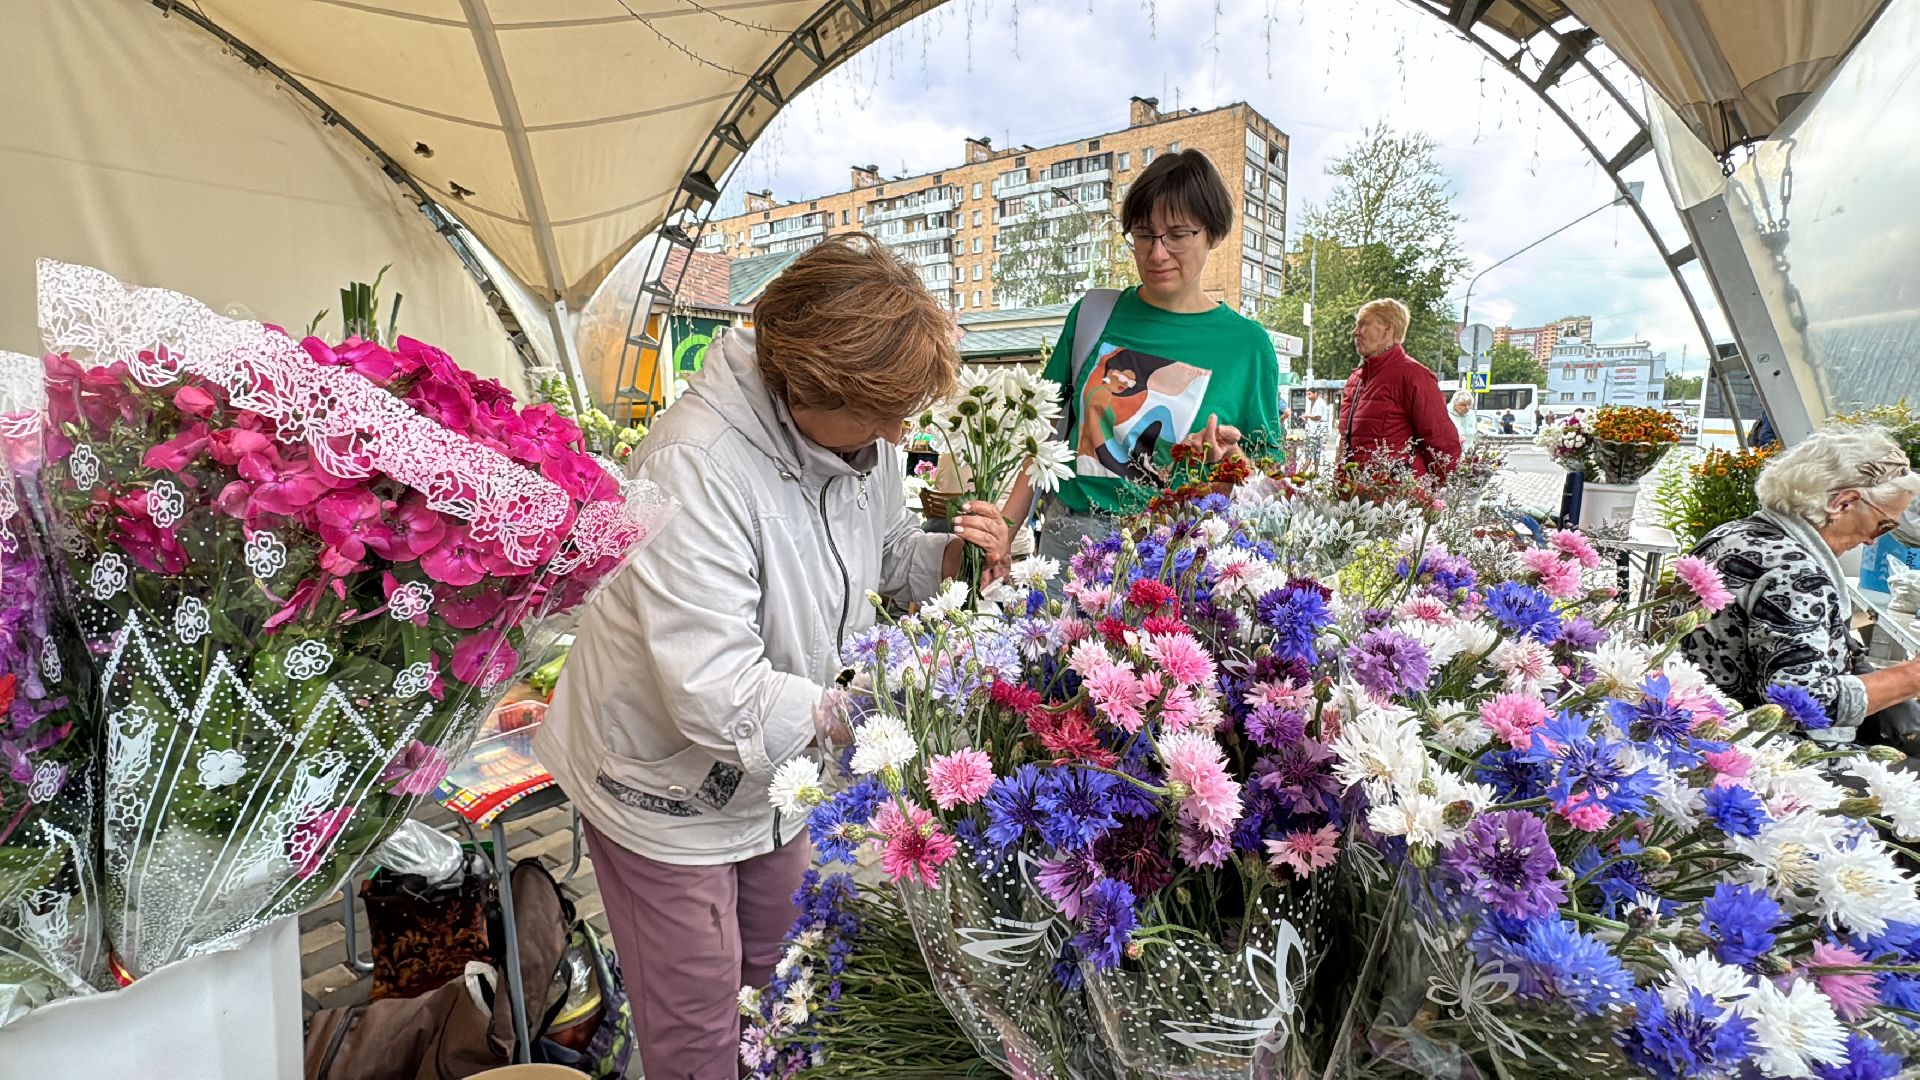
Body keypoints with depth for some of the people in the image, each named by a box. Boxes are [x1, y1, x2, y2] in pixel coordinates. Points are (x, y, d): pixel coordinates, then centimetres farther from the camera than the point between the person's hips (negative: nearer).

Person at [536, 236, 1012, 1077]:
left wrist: (951, 556, -15)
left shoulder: (862, 430, -10)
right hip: (670, 786, -6)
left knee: (778, 982, 28)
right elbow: (716, 695, -36)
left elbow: (886, 554, 6)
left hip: (774, 770, 7)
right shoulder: (695, 465, -34)